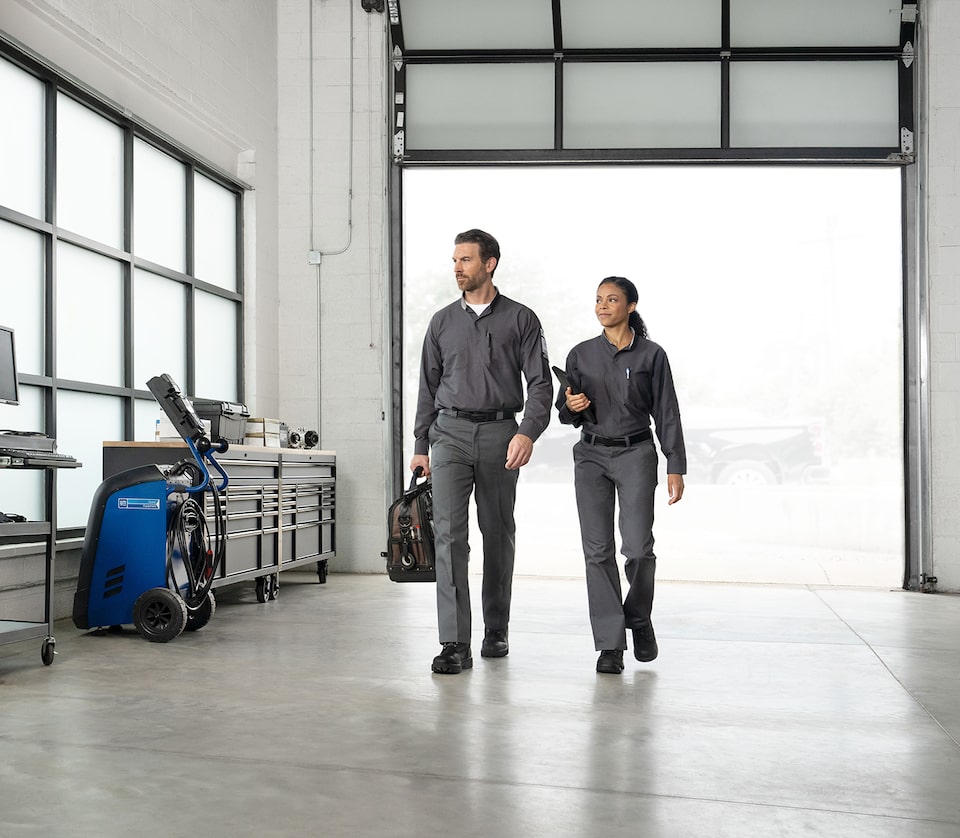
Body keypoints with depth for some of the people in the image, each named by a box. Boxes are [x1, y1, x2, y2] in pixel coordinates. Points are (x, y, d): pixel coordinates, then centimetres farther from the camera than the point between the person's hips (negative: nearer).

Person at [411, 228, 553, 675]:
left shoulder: (521, 319, 4)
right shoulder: (443, 321, 11)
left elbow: (540, 383, -2)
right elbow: (428, 387, 14)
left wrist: (527, 433, -17)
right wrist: (420, 446, 9)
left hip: (500, 433, -1)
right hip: (450, 432, 1)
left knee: (498, 534, 8)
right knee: (449, 532, -12)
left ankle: (496, 631, 25)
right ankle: (455, 644, -13)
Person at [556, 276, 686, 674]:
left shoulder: (651, 355, 1)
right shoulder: (581, 355, 8)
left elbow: (667, 414, 1)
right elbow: (567, 414, 13)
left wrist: (676, 467, -4)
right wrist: (571, 406, -11)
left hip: (636, 454, -2)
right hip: (591, 455, 2)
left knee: (638, 547, -10)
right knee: (598, 550, -2)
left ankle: (639, 618, 20)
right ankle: (610, 645, 5)